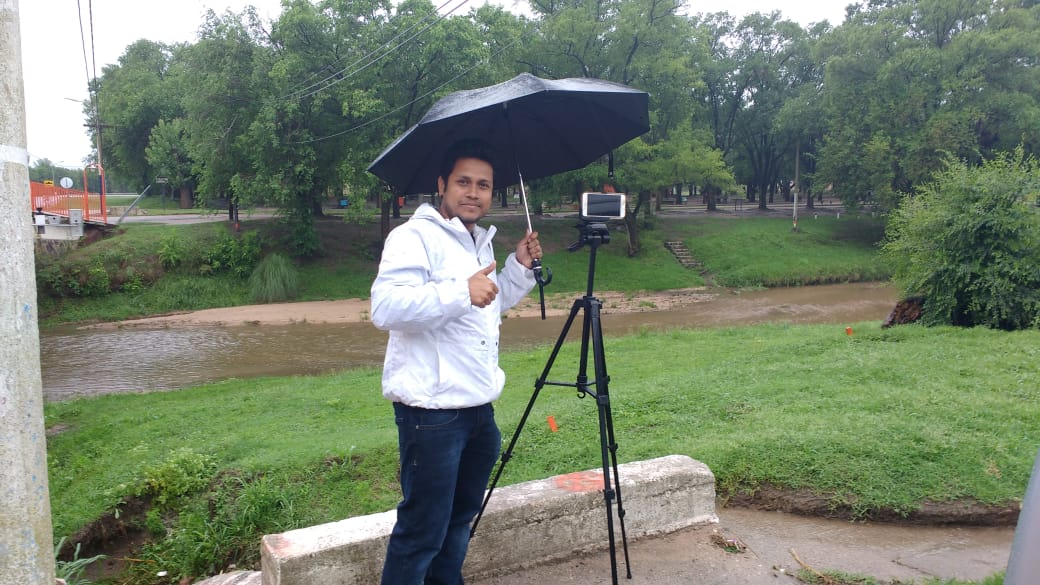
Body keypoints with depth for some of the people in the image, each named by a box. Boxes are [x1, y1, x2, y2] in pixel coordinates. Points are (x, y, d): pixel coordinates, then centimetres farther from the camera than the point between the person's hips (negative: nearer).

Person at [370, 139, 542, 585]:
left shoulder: (481, 242, 16)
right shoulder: (415, 237, -12)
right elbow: (385, 307, -27)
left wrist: (519, 267, 14)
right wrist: (461, 291, -34)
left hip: (479, 407, 9)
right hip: (432, 411, -9)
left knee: (460, 518, 22)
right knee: (422, 531, -1)